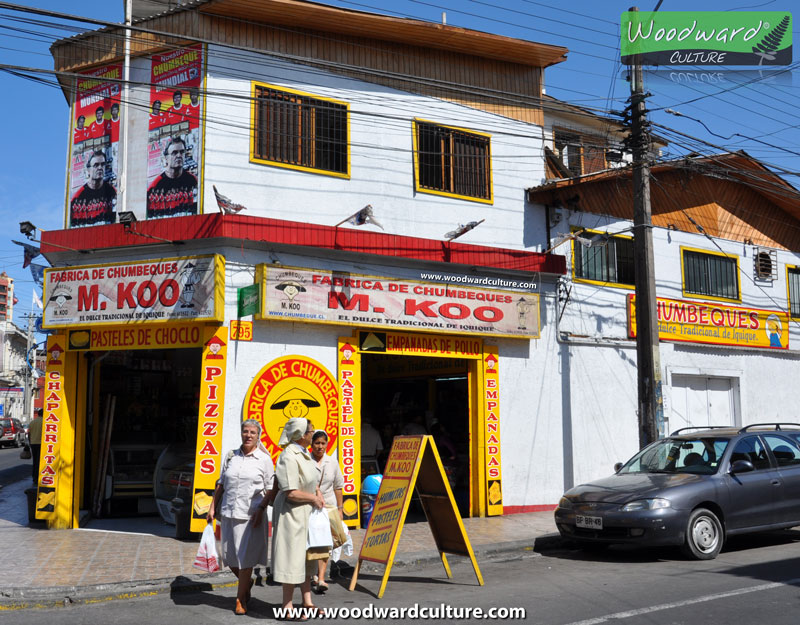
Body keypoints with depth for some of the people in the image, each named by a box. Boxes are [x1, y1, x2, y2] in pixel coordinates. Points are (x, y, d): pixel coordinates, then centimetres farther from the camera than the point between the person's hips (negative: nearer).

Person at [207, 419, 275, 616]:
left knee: (245, 557, 0)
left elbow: (270, 489, -3)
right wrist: (212, 507, 10)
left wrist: (260, 509, -14)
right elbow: (221, 485, 14)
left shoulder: (264, 459, -2)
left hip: (250, 515, -4)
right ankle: (247, 582, 36)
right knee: (229, 555, 10)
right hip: (228, 512, 4)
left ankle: (241, 599, 15)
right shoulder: (231, 456, 9)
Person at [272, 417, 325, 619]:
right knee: (293, 557, -2)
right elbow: (291, 493, -26)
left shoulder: (304, 453, 6)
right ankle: (287, 606, 9)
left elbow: (313, 479, 22)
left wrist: (318, 494, 5)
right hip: (292, 512, -9)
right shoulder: (289, 457, -22)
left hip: (306, 511, 9)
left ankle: (307, 602, 25)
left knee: (306, 556, 15)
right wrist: (313, 498, -13)